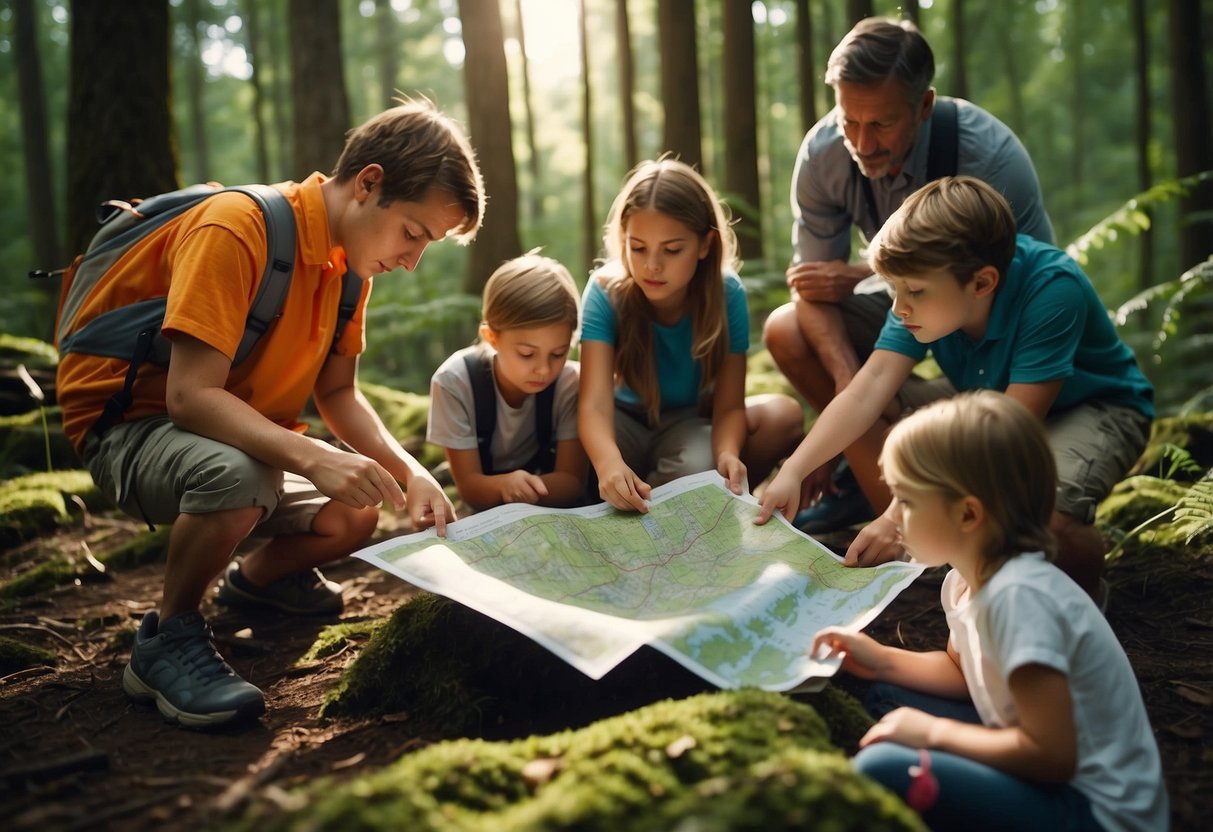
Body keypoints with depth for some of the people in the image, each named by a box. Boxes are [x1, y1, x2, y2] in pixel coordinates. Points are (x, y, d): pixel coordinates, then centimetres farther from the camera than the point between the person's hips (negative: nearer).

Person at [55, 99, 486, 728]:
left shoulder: (349, 258, 1)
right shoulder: (236, 228, -27)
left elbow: (337, 392, 3)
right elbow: (191, 395, -33)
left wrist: (410, 472, -13)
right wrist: (313, 458, -44)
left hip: (242, 430, 9)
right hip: (124, 422, -8)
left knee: (353, 516, -3)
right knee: (235, 474, -38)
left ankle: (256, 578, 30)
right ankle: (166, 641, -12)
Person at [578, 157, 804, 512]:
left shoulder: (726, 294, -20)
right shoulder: (606, 292, -24)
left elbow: (729, 404, -21)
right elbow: (594, 403, -35)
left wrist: (727, 454, -45)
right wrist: (609, 464, -58)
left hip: (692, 424, 1)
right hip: (626, 423, -1)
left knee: (784, 415, -27)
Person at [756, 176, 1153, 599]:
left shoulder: (1052, 290, -34)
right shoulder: (929, 286, -18)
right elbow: (869, 388, -24)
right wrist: (793, 471, -35)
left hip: (1093, 407, -6)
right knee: (865, 425, -14)